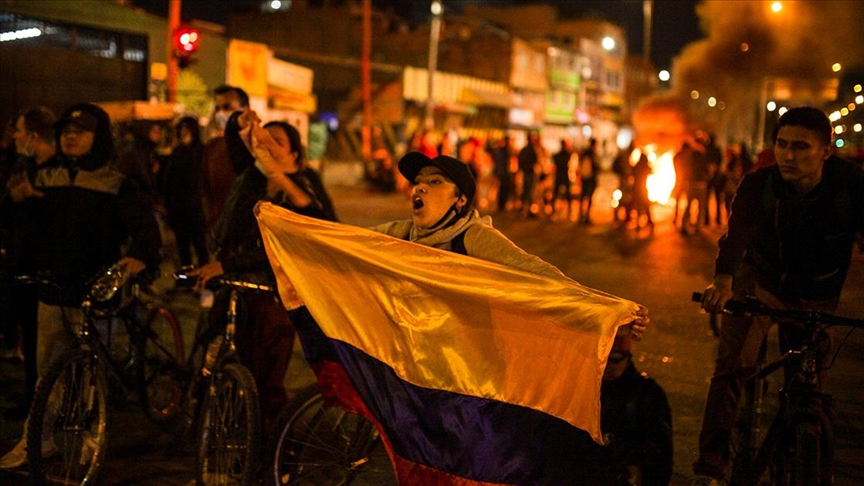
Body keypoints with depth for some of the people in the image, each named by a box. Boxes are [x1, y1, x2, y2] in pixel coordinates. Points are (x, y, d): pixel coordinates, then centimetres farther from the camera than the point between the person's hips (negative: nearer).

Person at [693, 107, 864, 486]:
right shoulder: (758, 184, -22)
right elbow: (737, 232, -35)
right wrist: (723, 281, -55)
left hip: (815, 296, 1)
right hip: (761, 280, -1)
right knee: (732, 364, -15)